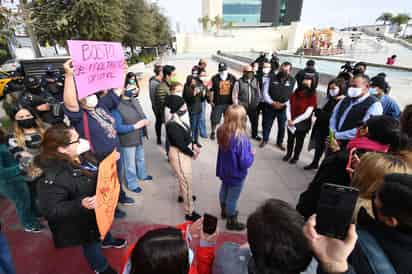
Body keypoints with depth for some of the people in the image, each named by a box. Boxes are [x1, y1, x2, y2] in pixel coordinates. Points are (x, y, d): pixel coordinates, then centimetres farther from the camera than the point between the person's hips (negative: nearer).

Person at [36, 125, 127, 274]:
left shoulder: (81, 156, -13)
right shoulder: (54, 178, -38)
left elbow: (97, 171, 6)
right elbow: (51, 210, -32)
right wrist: (80, 204, -45)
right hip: (83, 220, -7)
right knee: (91, 243, 21)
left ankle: (107, 241, 68)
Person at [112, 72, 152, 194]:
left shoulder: (135, 101, 1)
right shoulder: (116, 107, -23)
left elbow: (142, 114, 12)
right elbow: (118, 127, -25)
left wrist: (145, 120, -10)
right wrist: (135, 126, -29)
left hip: (139, 137, 8)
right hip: (127, 141, -8)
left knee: (141, 159, 28)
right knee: (130, 164, 12)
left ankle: (142, 175, 53)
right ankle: (132, 184, 33)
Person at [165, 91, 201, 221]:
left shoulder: (181, 119, -3)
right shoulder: (173, 126, -30)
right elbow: (181, 144, -26)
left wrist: (194, 145, 0)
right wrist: (192, 153, -12)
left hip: (185, 152, 9)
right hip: (179, 154, -9)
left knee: (184, 177, 29)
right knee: (187, 181, 2)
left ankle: (182, 195, 56)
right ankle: (189, 212, 17)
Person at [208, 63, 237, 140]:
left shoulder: (232, 78, 1)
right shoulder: (215, 78, -4)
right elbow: (211, 90, -1)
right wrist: (211, 101, -3)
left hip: (229, 103, 2)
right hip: (218, 103, -2)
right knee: (215, 119, 7)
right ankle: (213, 132, 30)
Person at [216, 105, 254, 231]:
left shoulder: (222, 132, -14)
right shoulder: (241, 139, -35)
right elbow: (245, 163, -29)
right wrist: (252, 155, -10)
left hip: (224, 170, 7)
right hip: (236, 175, -6)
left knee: (224, 190, 29)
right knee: (232, 198, 15)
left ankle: (224, 211, 55)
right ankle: (231, 222, 40)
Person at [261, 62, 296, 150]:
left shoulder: (293, 81, -4)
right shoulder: (271, 78, -8)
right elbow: (265, 92, -7)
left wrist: (284, 104, -14)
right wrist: (272, 103, -16)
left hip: (284, 108, 1)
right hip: (270, 106, -1)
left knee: (282, 126, 13)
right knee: (267, 124, 14)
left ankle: (279, 142, 35)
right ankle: (265, 140, 37)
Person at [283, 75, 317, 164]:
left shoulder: (312, 97, -14)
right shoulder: (296, 93, -2)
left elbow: (307, 114, -17)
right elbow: (288, 105, -2)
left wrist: (294, 121, -16)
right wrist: (289, 119, -11)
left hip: (302, 124, -3)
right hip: (291, 122, 4)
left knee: (299, 141, 14)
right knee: (290, 139, 18)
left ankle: (296, 157, 33)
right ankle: (288, 154, 39)